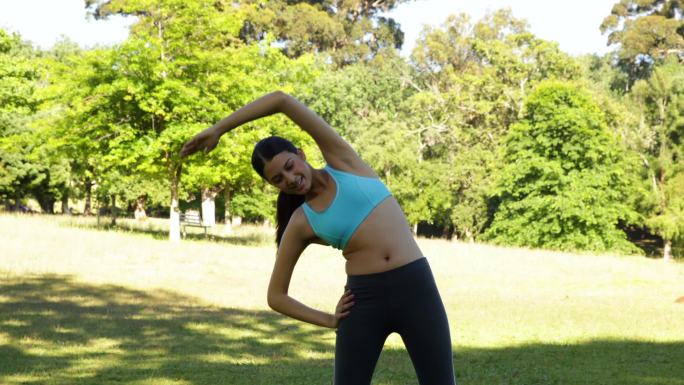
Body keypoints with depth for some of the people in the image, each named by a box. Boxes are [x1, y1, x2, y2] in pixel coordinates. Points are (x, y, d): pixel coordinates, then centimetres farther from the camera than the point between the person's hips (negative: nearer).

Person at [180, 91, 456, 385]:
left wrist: (218, 129, 2)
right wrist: (328, 321, 1)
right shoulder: (301, 223, 5)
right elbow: (275, 296, 11)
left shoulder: (342, 160, 4)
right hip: (365, 299, 1)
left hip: (415, 286, -1)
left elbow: (282, 100, -4)